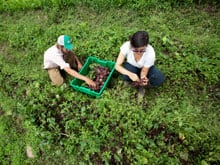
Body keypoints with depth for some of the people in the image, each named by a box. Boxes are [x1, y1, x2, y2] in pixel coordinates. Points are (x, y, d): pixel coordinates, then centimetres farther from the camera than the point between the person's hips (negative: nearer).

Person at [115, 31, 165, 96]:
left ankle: (142, 84, 1)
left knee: (160, 79, -28)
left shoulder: (150, 52, -34)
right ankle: (130, 81, 2)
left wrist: (143, 78, -46)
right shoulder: (126, 46, -33)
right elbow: (117, 65, -30)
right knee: (126, 77, -34)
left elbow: (144, 71, -22)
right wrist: (130, 74, -47)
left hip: (146, 68, 0)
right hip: (131, 66, 0)